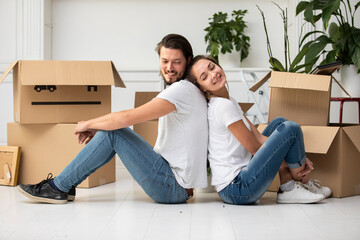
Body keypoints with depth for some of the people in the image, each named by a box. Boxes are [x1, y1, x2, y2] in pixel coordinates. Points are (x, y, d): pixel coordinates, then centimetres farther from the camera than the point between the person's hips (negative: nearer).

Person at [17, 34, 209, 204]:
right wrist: (95, 128, 12)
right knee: (112, 130, 10)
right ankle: (63, 185, 11)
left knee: (112, 133, -12)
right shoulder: (178, 90, 16)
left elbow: (126, 118, -22)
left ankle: (57, 187, -3)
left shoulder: (183, 90, -17)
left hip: (175, 188, -9)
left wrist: (88, 124, -6)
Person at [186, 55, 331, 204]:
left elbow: (259, 137, 9)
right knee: (290, 129, -11)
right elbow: (255, 148, -11)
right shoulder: (223, 106, -15)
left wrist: (300, 157, 1)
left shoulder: (230, 102, 15)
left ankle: (288, 188, 7)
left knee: (279, 123, 16)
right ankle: (304, 184, 10)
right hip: (236, 190, -10)